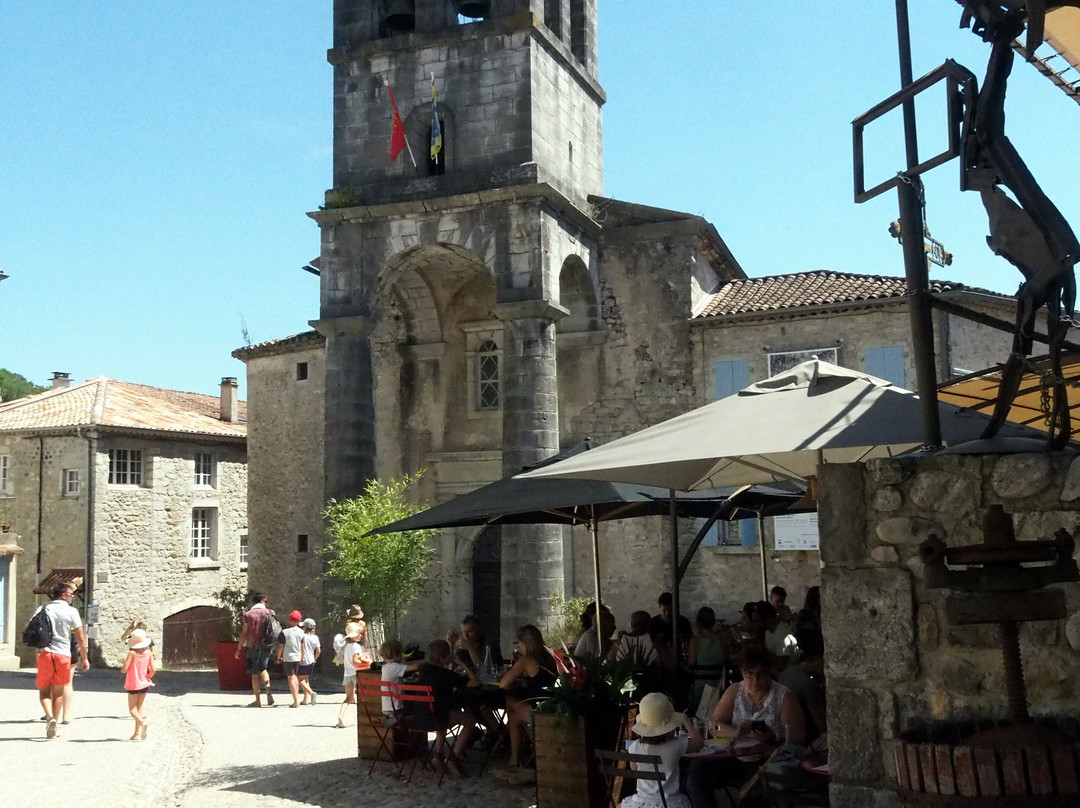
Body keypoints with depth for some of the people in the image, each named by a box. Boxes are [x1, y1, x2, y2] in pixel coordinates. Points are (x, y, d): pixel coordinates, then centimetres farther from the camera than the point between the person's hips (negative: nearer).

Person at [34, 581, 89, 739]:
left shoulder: (42, 609, 7)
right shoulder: (71, 611, -1)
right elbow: (81, 637, -1)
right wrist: (84, 658, 7)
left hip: (44, 653, 1)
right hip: (63, 655, -1)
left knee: (44, 691, 11)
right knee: (58, 692, 13)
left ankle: (50, 717, -13)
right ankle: (54, 725, 15)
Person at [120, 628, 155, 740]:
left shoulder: (132, 653, -15)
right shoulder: (148, 653, -4)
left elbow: (124, 669, -19)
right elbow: (152, 670, -5)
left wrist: (123, 663, 3)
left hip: (133, 685, -4)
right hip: (144, 684, 4)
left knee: (132, 709, 2)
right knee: (140, 708, 12)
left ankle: (142, 722, -26)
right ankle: (137, 733, 10)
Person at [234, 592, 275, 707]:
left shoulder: (248, 614, -4)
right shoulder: (270, 613, 1)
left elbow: (244, 633, -5)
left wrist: (238, 649, 2)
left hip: (252, 647, -2)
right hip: (265, 647, 2)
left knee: (254, 674, 5)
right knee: (263, 669, 18)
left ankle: (257, 700, 7)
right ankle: (268, 691, -5)